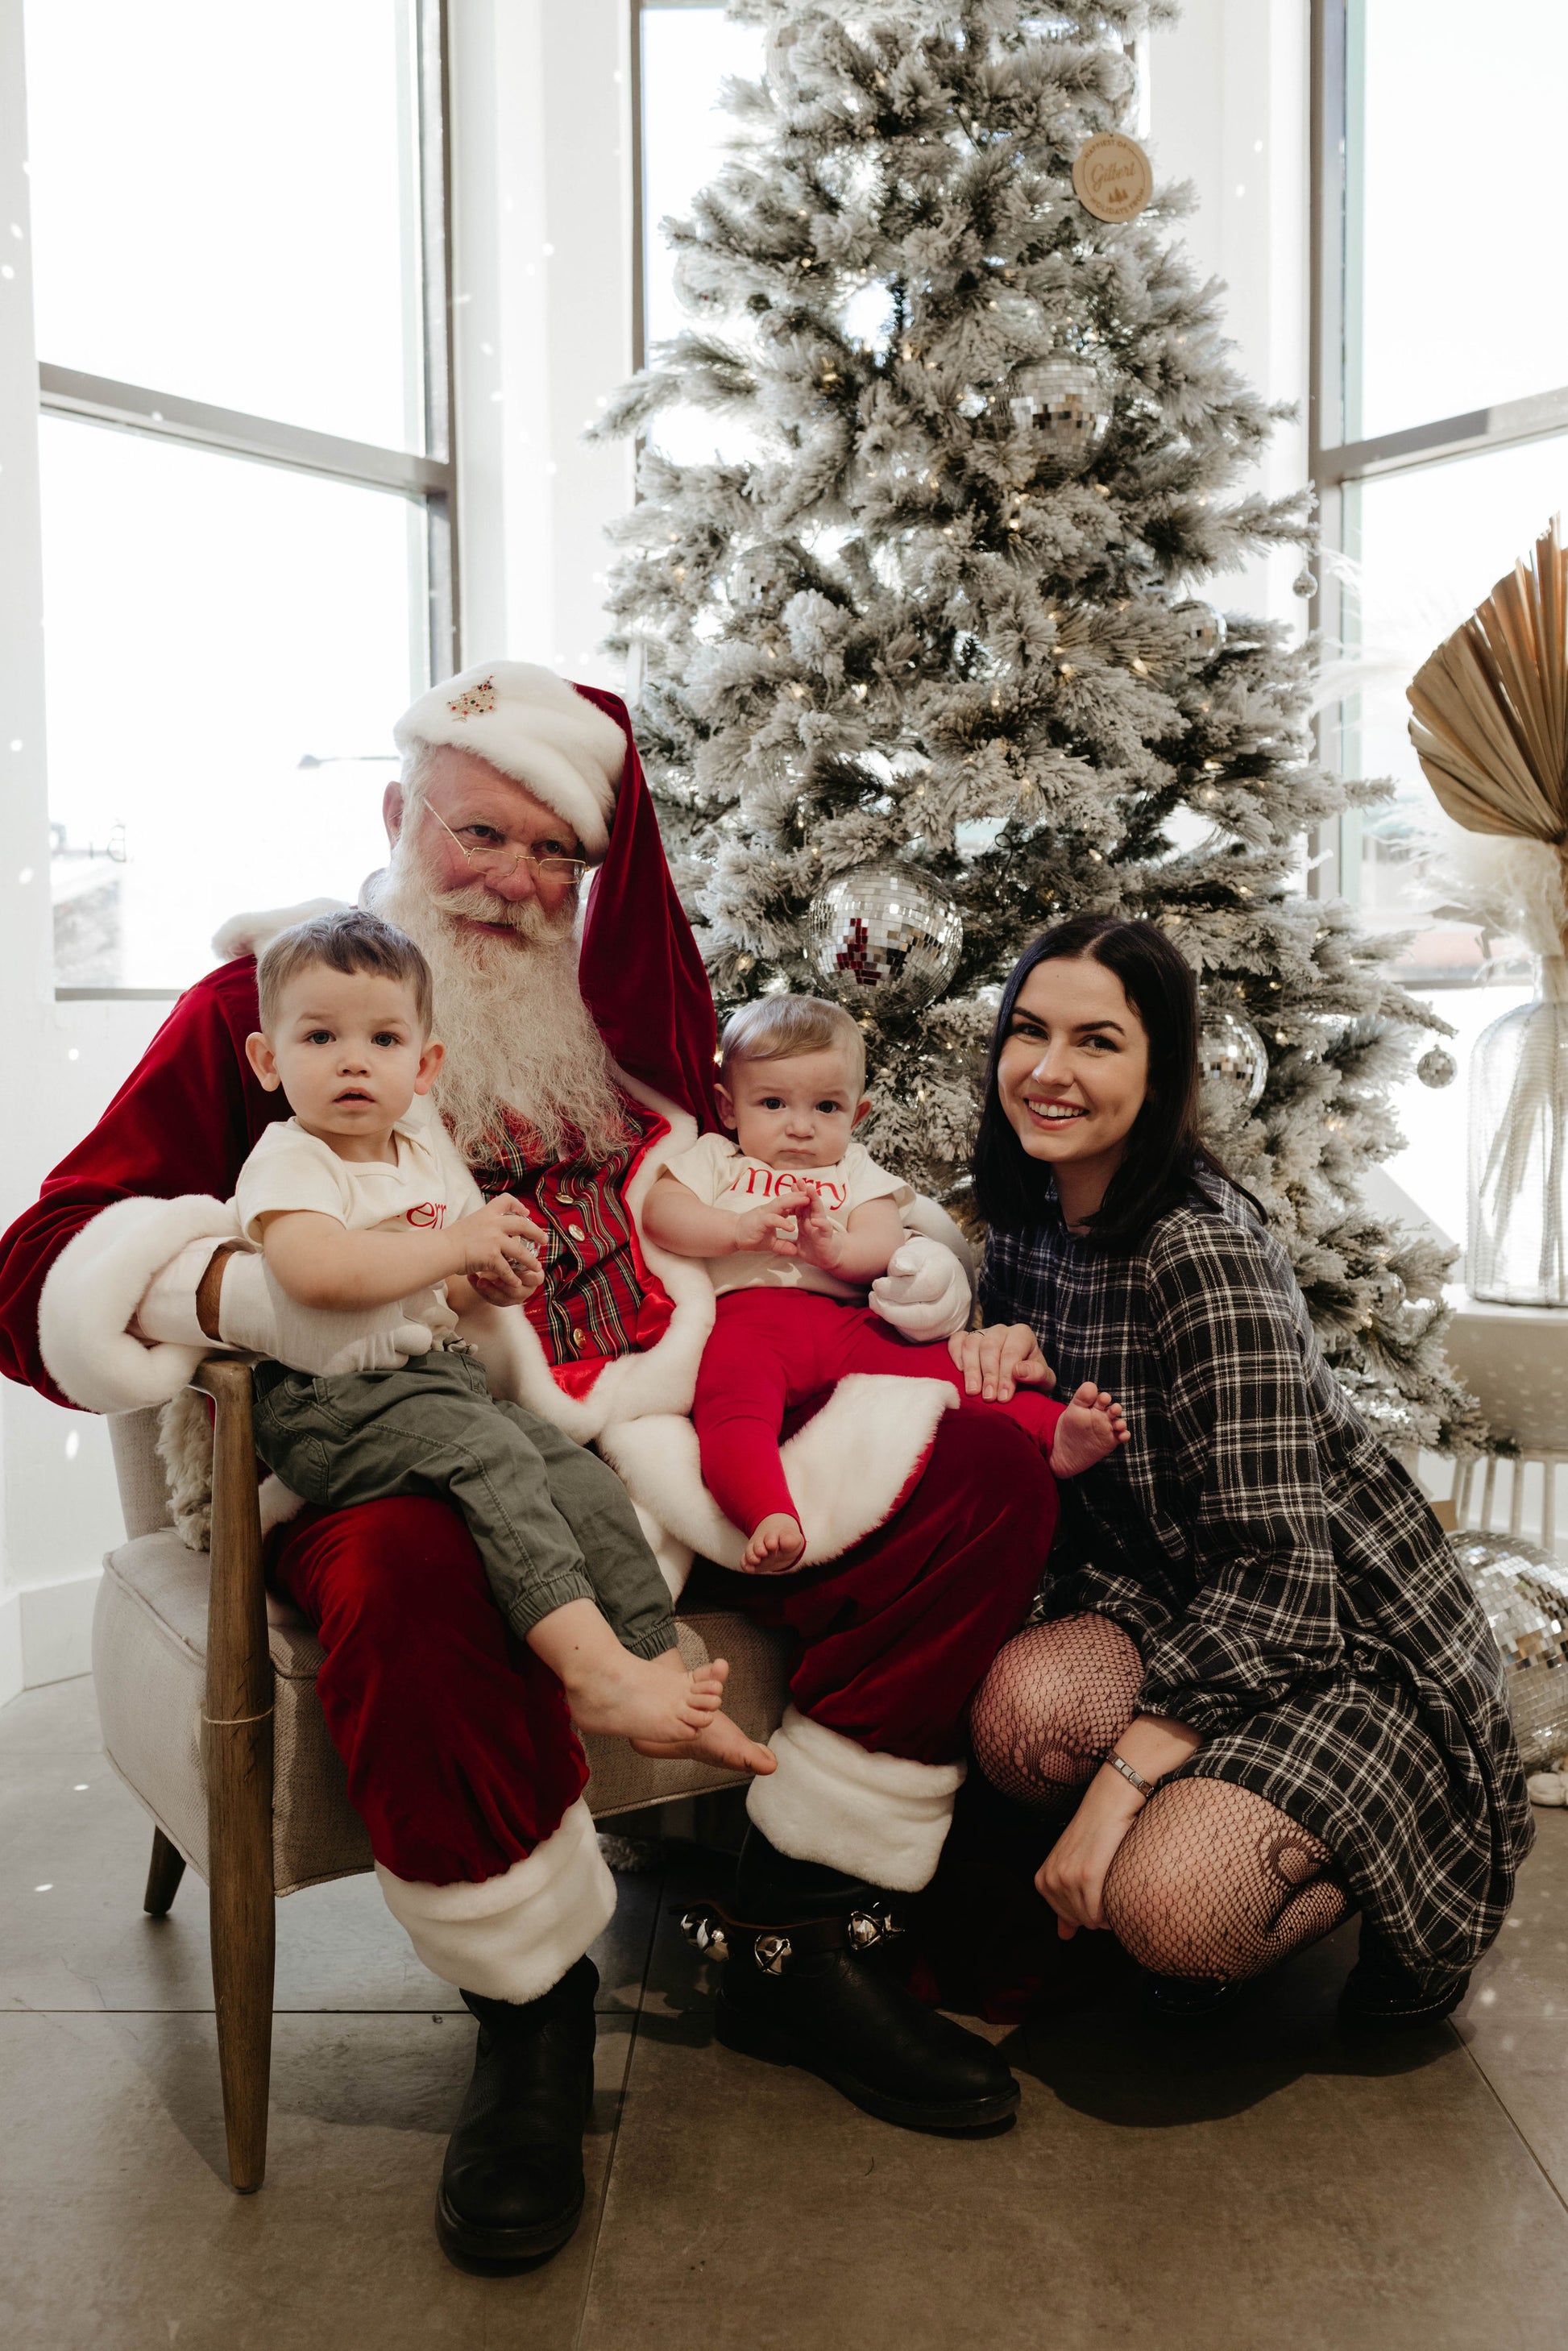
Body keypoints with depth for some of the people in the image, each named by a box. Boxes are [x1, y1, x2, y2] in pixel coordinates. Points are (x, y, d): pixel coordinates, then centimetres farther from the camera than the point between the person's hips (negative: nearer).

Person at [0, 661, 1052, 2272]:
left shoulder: (630, 1014, 20)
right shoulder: (265, 1001, 5)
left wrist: (898, 1260, 9)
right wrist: (251, 1292, -24)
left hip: (682, 1432, 5)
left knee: (983, 1469, -9)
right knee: (410, 1582, -39)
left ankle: (802, 1942, -1)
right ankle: (529, 2007, -9)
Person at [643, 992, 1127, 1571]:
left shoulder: (856, 1171, 29)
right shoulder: (716, 1160, 24)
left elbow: (884, 1246, 11)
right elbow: (661, 1213, 5)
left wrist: (838, 1248, -14)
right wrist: (741, 1230, -11)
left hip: (847, 1319, 3)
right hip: (746, 1314, -3)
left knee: (942, 1365, -18)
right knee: (732, 1398, -36)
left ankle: (1056, 1433, -28)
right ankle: (771, 1519, -53)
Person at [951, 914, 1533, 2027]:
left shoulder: (1202, 1248, -25)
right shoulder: (1028, 1217, -1)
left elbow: (1275, 1573, -27)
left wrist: (1121, 1780, -30)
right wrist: (995, 1352, -12)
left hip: (1351, 1645, -5)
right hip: (1182, 1605, 6)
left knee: (1170, 1909, -27)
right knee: (1020, 1704, -27)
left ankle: (1400, 1893, 8)